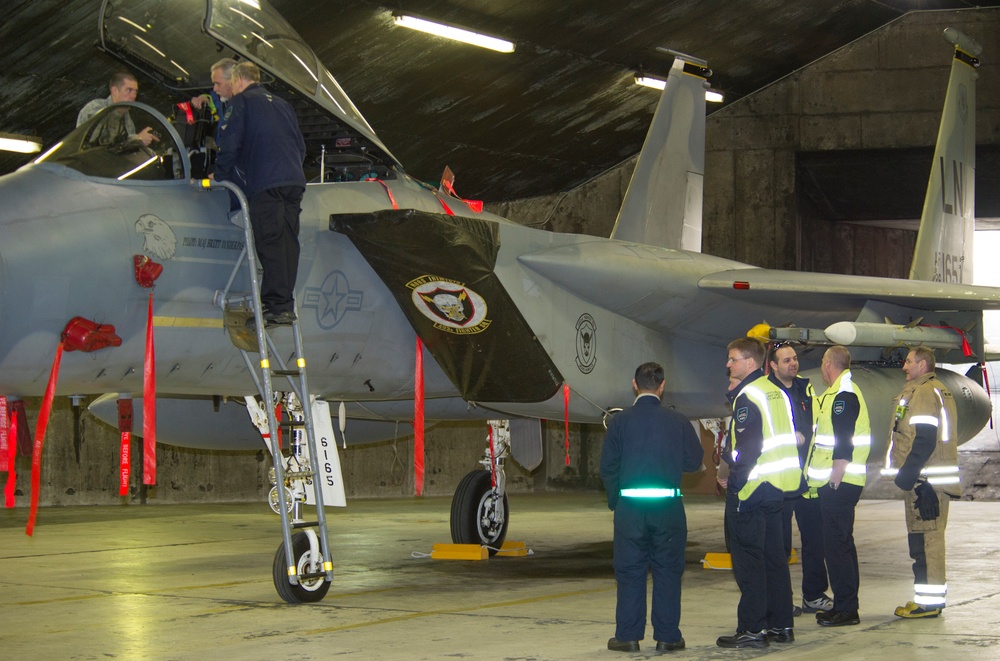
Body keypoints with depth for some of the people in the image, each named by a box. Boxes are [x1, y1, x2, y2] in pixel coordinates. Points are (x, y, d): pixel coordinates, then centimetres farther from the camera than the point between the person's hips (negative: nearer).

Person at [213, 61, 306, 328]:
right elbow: (301, 147, 28)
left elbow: (229, 144, -3)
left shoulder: (240, 102, 6)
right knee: (287, 243, 6)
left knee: (270, 244, -9)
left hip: (264, 184, -7)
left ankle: (278, 307, -14)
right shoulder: (281, 104, 27)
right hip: (294, 182, 7)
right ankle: (283, 303, 6)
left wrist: (220, 176, 9)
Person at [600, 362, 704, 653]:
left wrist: (615, 500, 14)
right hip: (668, 505, 0)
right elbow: (693, 461, 2)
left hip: (630, 505, 0)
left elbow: (607, 467, 0)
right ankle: (667, 636, 9)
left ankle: (628, 636, 9)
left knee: (630, 571, 7)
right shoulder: (677, 421, -1)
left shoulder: (620, 421, -2)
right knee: (667, 571, 8)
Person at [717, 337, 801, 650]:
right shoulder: (777, 393, 13)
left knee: (747, 557, -3)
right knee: (774, 556, 13)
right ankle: (781, 625, 16)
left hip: (754, 489, -9)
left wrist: (734, 483, -12)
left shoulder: (748, 397, -14)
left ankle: (752, 629, -3)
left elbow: (748, 448, -19)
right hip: (779, 487, 9)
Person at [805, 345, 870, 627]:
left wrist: (835, 476, -21)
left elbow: (844, 442, -21)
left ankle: (846, 609, -5)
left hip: (839, 484, -11)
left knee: (837, 543, -8)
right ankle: (845, 606, 21)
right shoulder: (837, 394, 19)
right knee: (841, 543, 14)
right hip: (834, 484, 11)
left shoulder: (844, 395, -15)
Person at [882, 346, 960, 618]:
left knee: (924, 538, -9)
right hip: (932, 481, 11)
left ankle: (928, 601, -8)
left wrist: (907, 474, -20)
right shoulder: (938, 390, 20)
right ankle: (933, 596, 20)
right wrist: (907, 473, 20)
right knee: (928, 537, 14)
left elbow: (925, 440, -21)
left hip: (923, 482, -11)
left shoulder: (924, 393, -13)